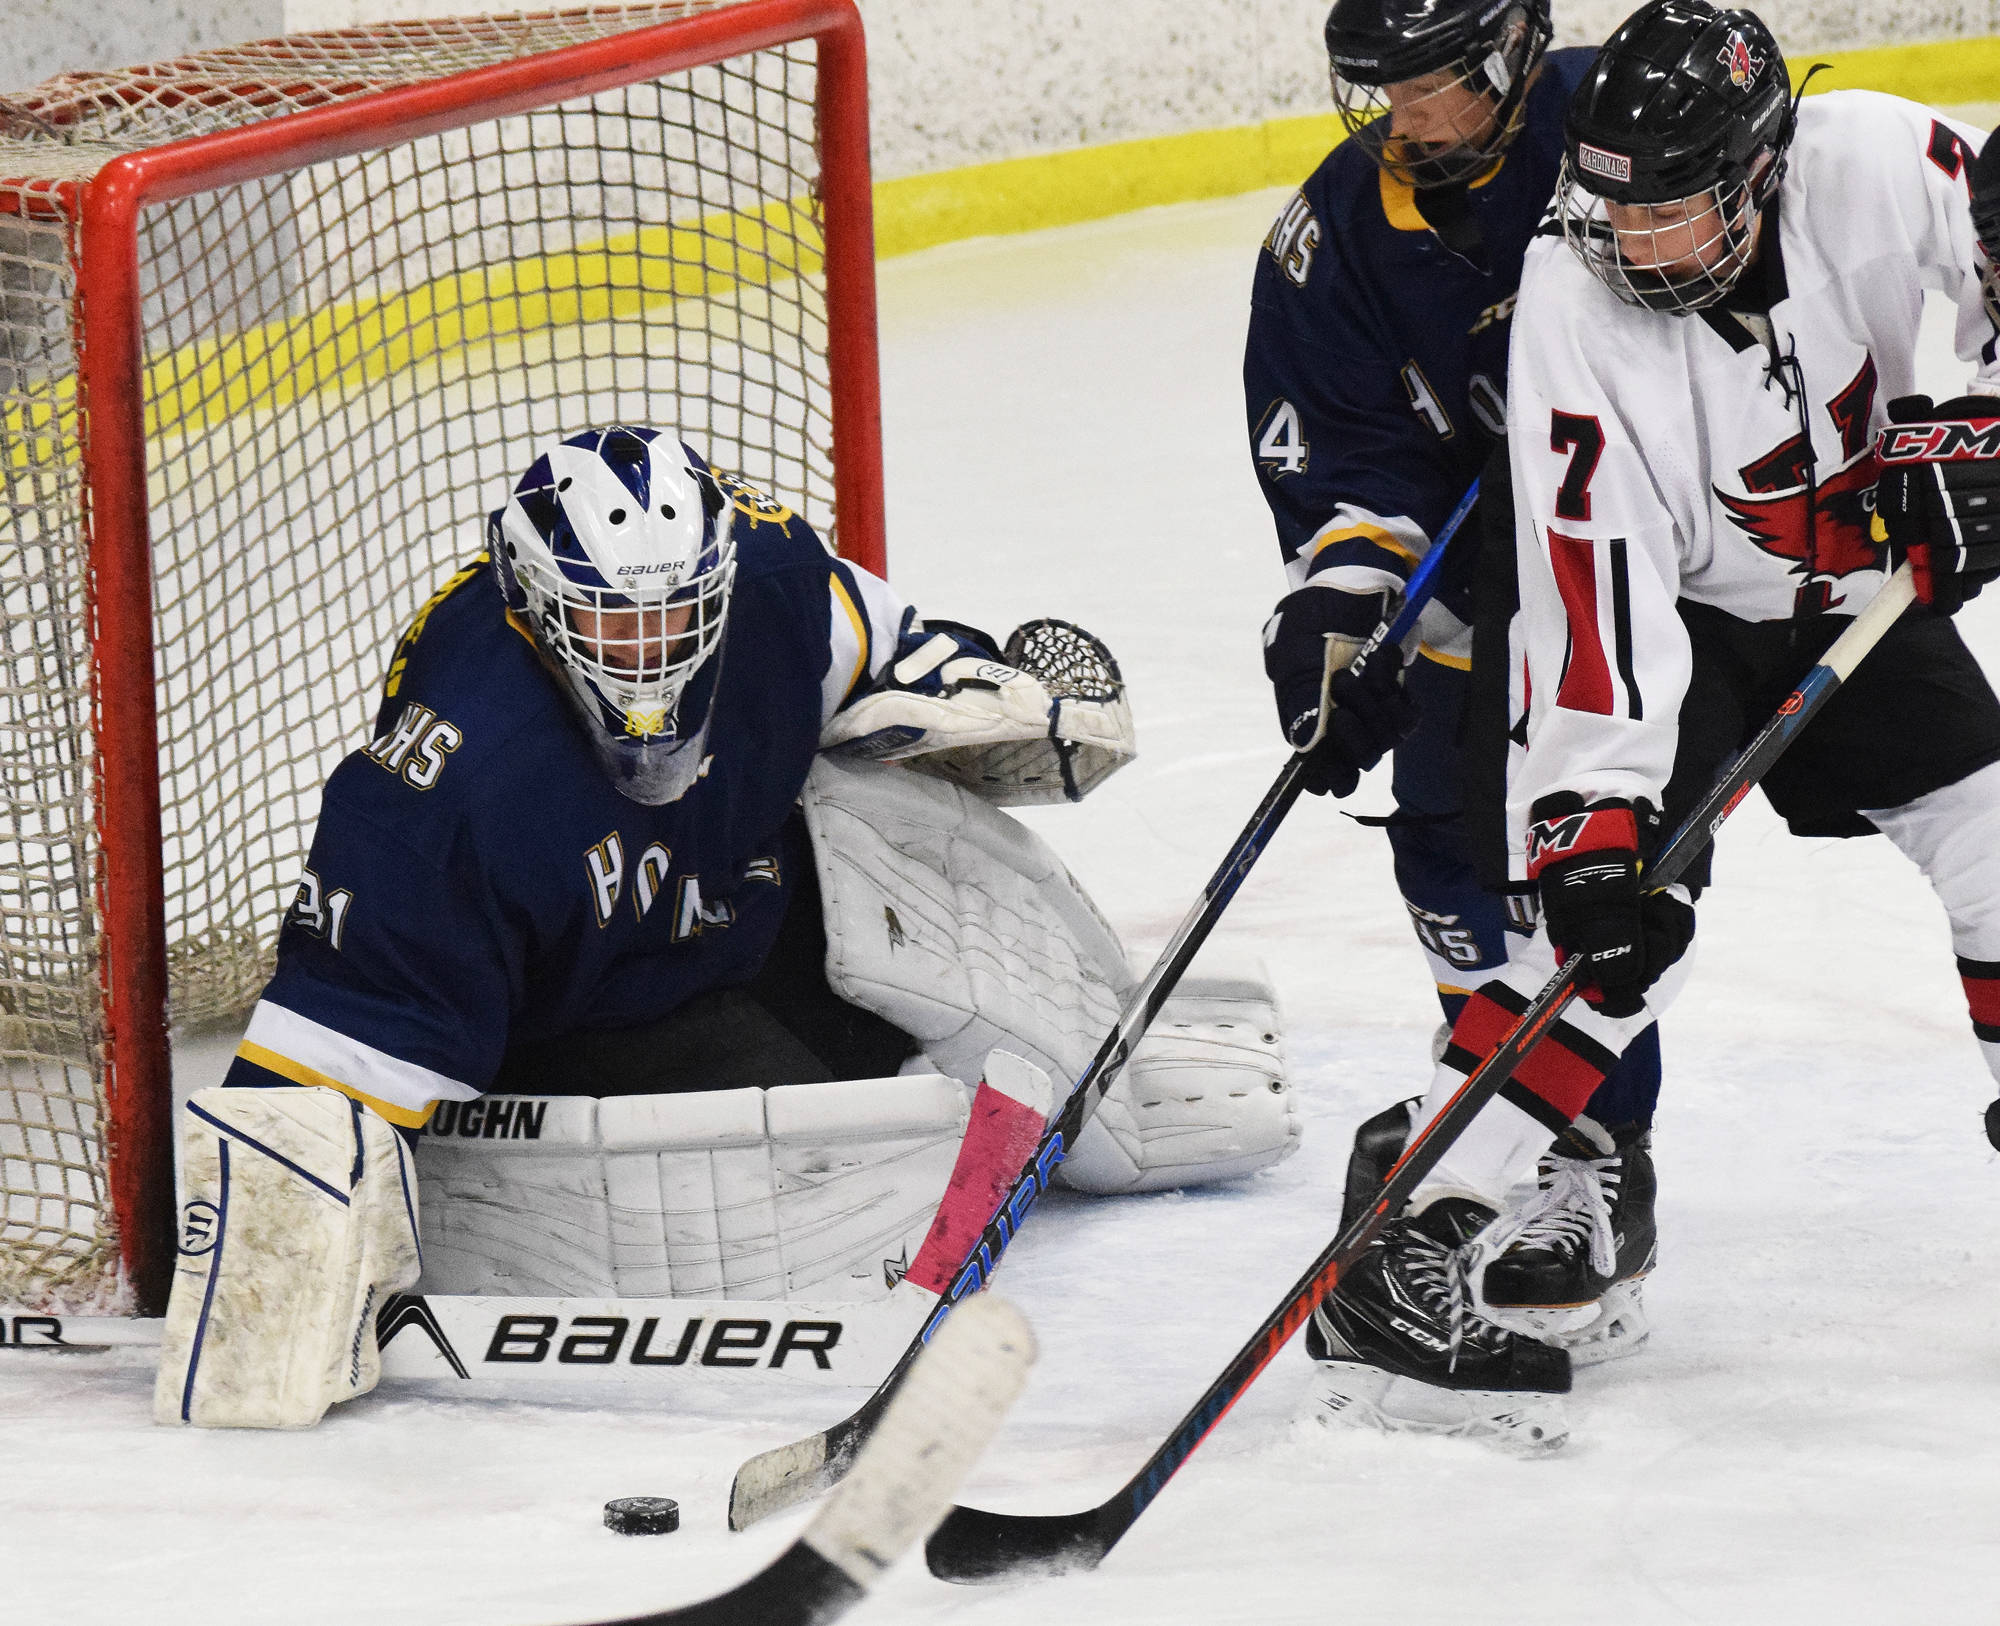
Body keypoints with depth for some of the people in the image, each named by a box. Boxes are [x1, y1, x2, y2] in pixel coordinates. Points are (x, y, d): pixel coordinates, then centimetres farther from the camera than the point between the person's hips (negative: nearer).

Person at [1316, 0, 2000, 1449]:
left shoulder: (1877, 163, -27)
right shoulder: (1572, 308, -31)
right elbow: (1596, 582, -33)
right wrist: (1597, 809, -37)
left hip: (1856, 587, 5)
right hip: (1667, 617, -4)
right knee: (1615, 910, -20)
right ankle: (1417, 1243, -26)